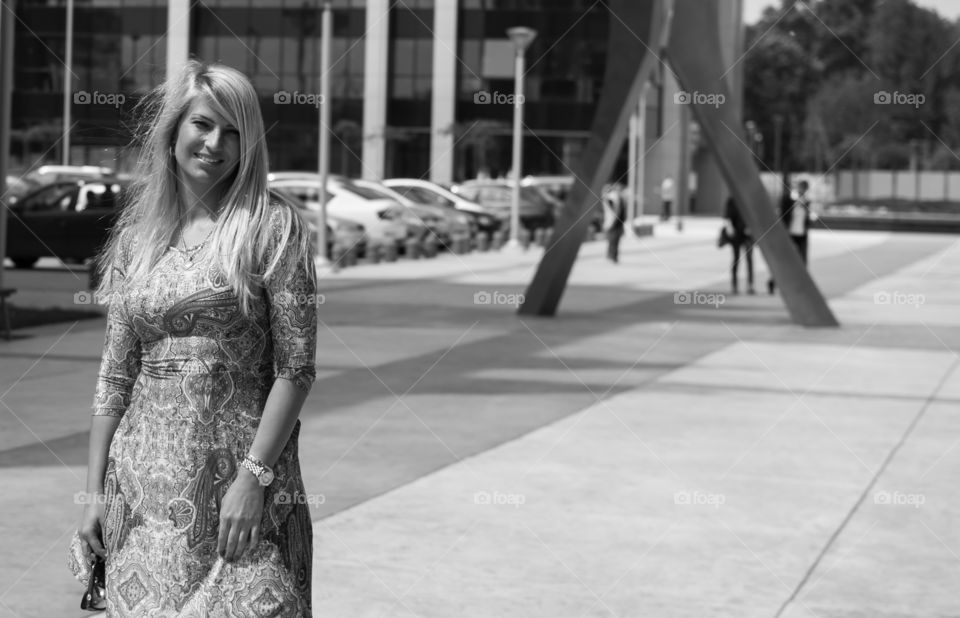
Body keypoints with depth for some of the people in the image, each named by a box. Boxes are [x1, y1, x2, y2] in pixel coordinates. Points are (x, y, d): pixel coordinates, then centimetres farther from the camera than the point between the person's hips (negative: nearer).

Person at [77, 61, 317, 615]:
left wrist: (254, 476, -13)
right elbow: (116, 374, 12)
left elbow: (296, 368, -7)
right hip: (144, 479, 4)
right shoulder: (135, 236, 10)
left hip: (241, 473, -4)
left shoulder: (274, 228, -2)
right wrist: (95, 487, 7)